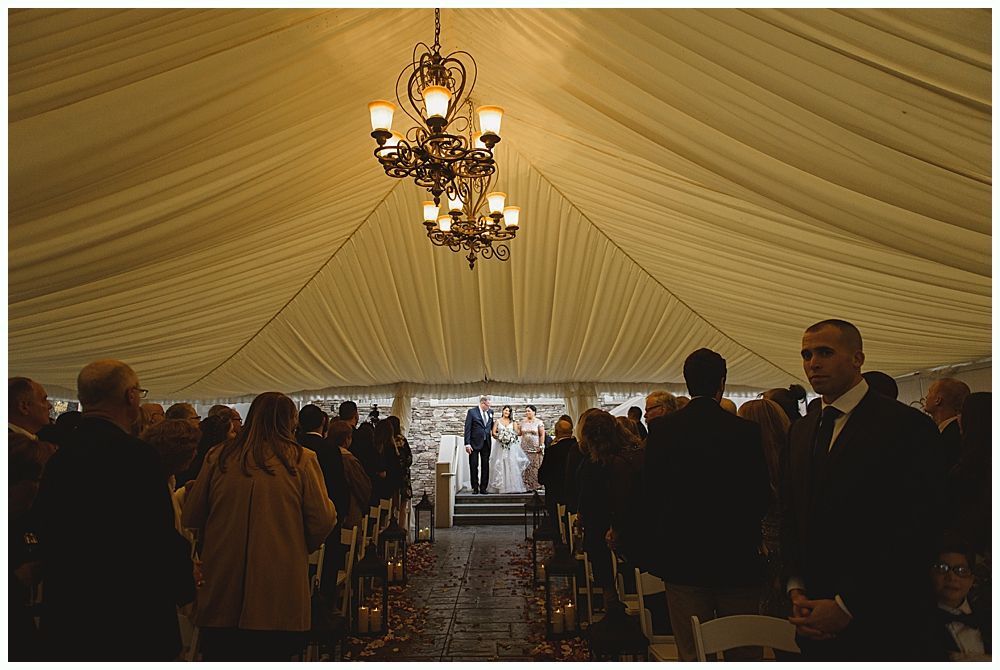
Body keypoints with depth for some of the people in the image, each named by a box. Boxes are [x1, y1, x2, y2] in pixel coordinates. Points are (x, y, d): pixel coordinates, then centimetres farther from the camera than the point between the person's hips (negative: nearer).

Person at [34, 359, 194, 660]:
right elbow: (161, 537, -22)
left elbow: (47, 538, 12)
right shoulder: (135, 454, -22)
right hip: (131, 624, -8)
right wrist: (185, 582, -4)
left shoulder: (57, 457, 3)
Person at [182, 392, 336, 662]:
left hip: (222, 593, 2)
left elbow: (191, 518, 6)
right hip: (280, 597, -2)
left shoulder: (218, 458, -3)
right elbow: (323, 521, -10)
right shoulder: (302, 460, -10)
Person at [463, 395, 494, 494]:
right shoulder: (472, 412, -7)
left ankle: (483, 488, 12)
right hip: (475, 443, -4)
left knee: (486, 466, 5)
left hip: (486, 443, 4)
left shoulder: (490, 412, 8)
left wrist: (491, 431, 7)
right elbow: (467, 429, -9)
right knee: (474, 466, 2)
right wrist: (467, 444, -14)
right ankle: (475, 487, 12)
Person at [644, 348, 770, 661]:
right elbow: (761, 494, -4)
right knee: (744, 651, 16)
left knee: (691, 653, 9)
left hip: (682, 556, 0)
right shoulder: (746, 430, -9)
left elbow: (650, 492, -4)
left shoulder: (661, 429, -8)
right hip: (738, 557, 0)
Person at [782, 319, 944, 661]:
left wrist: (847, 606, -16)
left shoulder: (907, 425, -11)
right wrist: (796, 588, -2)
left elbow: (916, 533, -16)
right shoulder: (802, 430, 8)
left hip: (882, 627, -5)